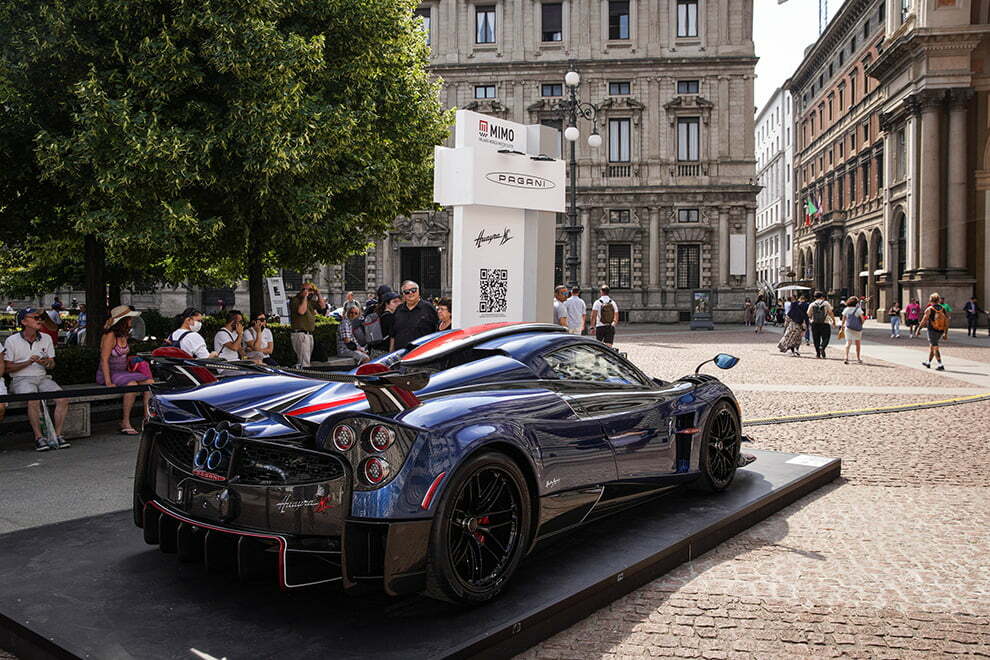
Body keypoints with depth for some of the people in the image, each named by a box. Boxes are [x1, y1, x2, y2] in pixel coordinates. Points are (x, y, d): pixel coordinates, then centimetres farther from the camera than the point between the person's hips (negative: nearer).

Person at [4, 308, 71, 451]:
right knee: (34, 400, -34)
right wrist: (29, 362, -14)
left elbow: (52, 364, 16)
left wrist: (47, 362, -8)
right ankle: (38, 437, -26)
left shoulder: (46, 338, 12)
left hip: (42, 377, 4)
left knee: (63, 398, -23)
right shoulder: (12, 341, 0)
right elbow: (8, 368, -2)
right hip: (21, 379, -4)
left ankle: (57, 435, -18)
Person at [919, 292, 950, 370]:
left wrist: (919, 329, 2)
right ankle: (928, 362, 32)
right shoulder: (943, 309, 4)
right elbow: (946, 322, 2)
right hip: (940, 332, 6)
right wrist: (946, 333, 7)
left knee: (935, 348, -5)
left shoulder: (929, 309, -10)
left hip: (932, 331, -6)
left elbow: (923, 321, -10)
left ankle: (940, 365, -14)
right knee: (931, 346, 21)